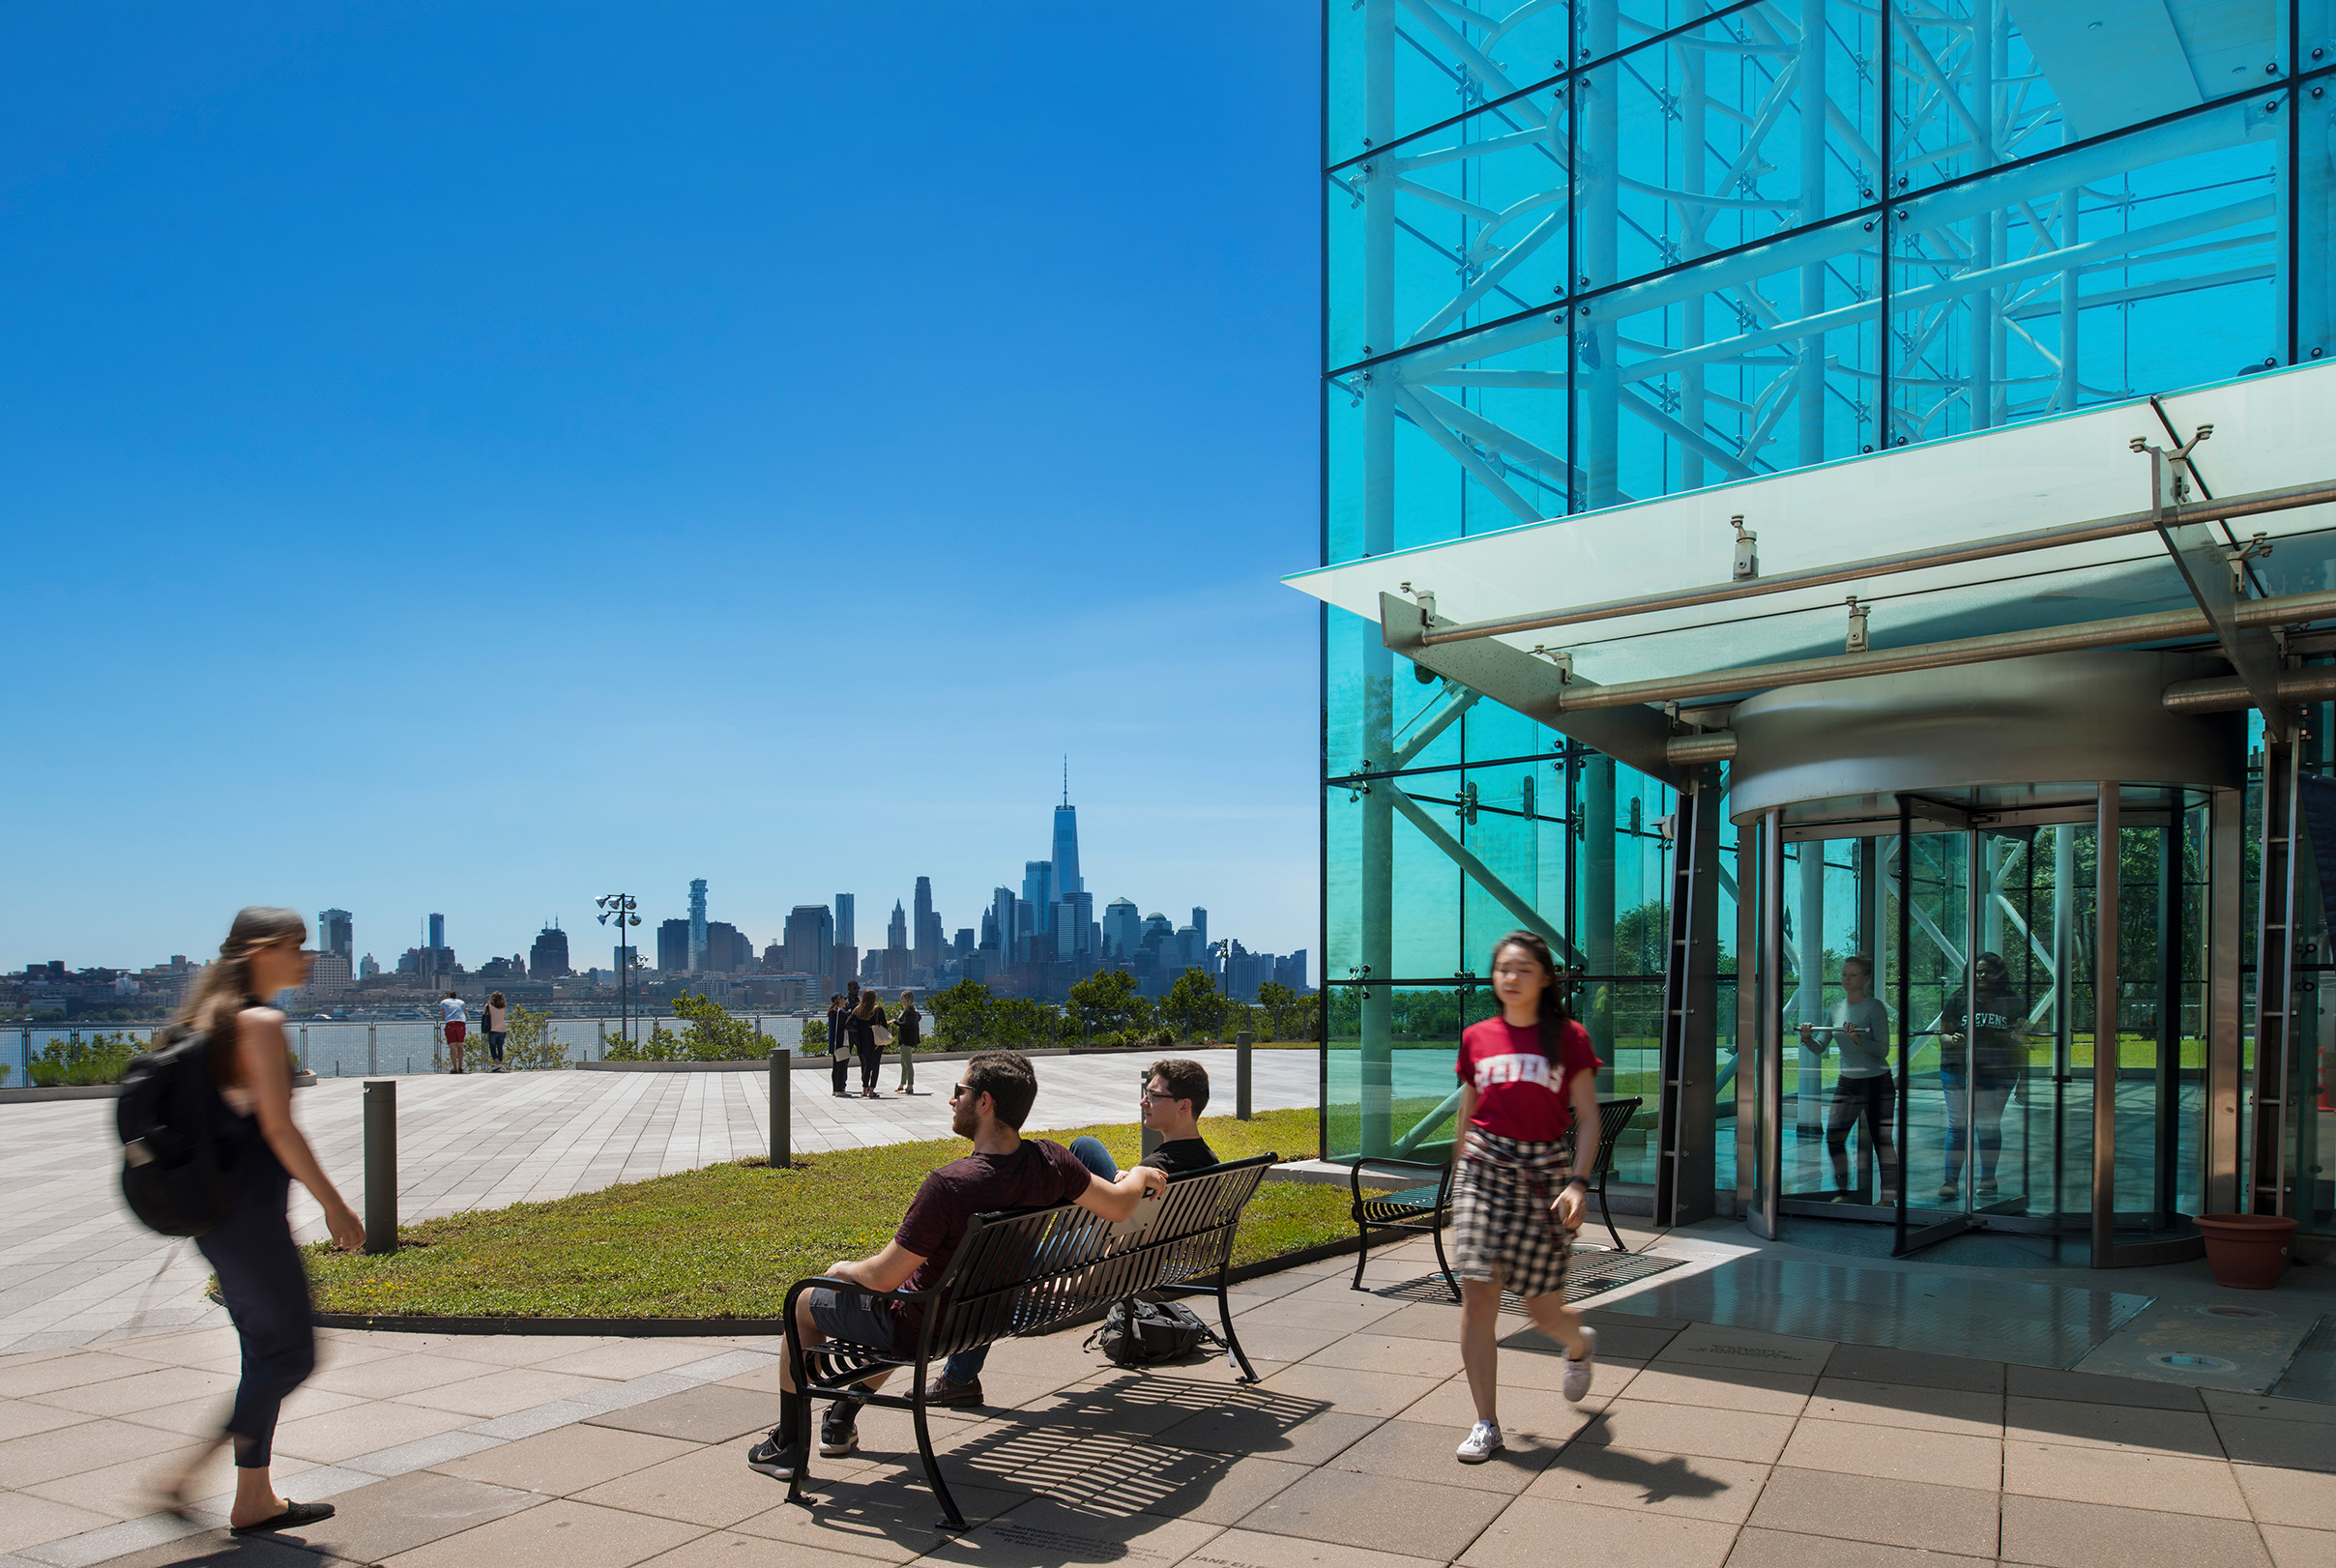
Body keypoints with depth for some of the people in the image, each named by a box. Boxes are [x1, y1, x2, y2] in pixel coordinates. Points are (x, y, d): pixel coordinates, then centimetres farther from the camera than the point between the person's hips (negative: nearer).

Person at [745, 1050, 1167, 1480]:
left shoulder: (949, 1185, -36)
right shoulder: (1050, 1161, -19)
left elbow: (883, 1278, -27)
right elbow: (1118, 1206, -7)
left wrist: (843, 1269, -5)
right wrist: (1140, 1176, 15)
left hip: (920, 1330, -6)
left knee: (804, 1304, 18)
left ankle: (788, 1447, 30)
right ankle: (841, 1422, 45)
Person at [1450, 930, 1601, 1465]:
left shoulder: (1568, 1038, 0)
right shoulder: (1476, 1039, 7)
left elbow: (1589, 1121, -3)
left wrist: (1578, 1182, -15)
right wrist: (1458, 1179, 17)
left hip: (1544, 1177, -2)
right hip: (1483, 1172, 2)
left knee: (1542, 1309, 6)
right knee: (1477, 1295, -7)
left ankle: (1580, 1344, 43)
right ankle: (1486, 1423, 5)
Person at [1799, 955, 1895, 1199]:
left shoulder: (1874, 1007, -10)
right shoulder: (1836, 1008, 7)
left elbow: (1883, 1050, -18)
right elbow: (1820, 1047, 5)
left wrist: (1858, 1040, -34)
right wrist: (1807, 1039, -15)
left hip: (1876, 1083, -6)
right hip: (1847, 1082, 6)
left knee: (1881, 1142, 0)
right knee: (1833, 1138, 1)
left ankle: (1889, 1196, 9)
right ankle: (1843, 1191, 15)